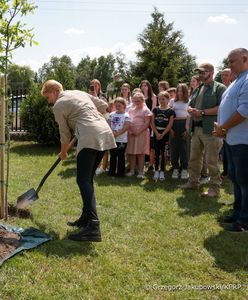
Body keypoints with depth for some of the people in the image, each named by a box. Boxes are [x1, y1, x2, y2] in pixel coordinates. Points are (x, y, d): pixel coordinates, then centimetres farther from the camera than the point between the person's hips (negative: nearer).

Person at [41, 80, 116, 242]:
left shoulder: (58, 105, 4)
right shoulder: (80, 92, 24)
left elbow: (65, 134, 10)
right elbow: (103, 105, 23)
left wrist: (63, 152, 26)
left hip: (90, 138, -8)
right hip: (105, 133, 9)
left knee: (83, 180, -11)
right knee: (87, 178, 15)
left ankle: (93, 227, -22)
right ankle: (87, 218, 21)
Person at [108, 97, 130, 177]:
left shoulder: (126, 115, -5)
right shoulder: (112, 114, 9)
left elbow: (126, 127, -13)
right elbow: (108, 125, 5)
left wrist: (117, 133, -20)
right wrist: (111, 132, -13)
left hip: (122, 139, -4)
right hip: (112, 138, 4)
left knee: (121, 156, 3)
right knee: (113, 156, 12)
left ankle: (120, 172, 12)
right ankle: (112, 171, 22)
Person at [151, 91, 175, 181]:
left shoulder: (170, 111, -1)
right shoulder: (155, 109, 6)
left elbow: (170, 124, -6)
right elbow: (152, 122, 2)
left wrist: (163, 134, -12)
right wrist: (157, 133, -9)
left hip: (165, 134, -2)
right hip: (156, 134, 2)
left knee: (162, 153, 0)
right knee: (157, 153, 5)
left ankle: (162, 172, 8)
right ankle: (156, 171, 11)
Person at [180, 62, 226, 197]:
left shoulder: (219, 88, -5)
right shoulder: (198, 89, 20)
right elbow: (190, 105, 24)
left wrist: (202, 112, -16)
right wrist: (191, 110, -1)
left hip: (210, 129, -8)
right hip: (196, 128, 8)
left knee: (212, 161, -4)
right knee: (194, 158, 15)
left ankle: (214, 188, 5)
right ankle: (193, 182, 28)